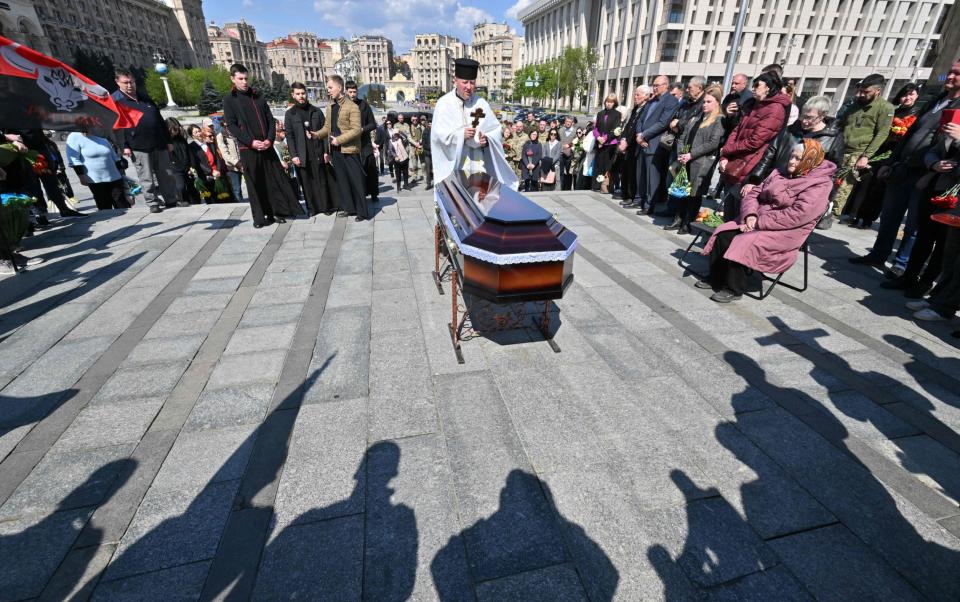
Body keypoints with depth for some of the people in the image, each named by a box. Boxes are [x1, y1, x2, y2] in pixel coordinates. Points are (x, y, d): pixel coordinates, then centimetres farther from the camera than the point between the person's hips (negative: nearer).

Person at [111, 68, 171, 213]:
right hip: (139, 146, -4)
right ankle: (153, 203, 6)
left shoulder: (144, 96, 15)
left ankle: (170, 200, 19)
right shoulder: (116, 100, 0)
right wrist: (124, 146, -14)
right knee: (146, 178, 0)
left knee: (165, 175, 10)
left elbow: (159, 119, 18)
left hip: (159, 143, 5)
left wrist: (168, 140, 14)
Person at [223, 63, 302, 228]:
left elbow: (270, 120, 10)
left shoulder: (258, 96, 13)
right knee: (255, 183, -1)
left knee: (276, 178, 3)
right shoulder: (229, 99, 1)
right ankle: (259, 217, 6)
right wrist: (251, 142, -16)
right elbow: (231, 125, -5)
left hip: (267, 146, 4)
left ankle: (278, 211, 13)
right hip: (248, 149, -4)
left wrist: (270, 139, -7)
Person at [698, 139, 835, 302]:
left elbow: (797, 215, -21)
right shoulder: (780, 174, 15)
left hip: (784, 233, -7)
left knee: (742, 243, -29)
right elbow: (753, 195, 11)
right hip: (757, 222, 7)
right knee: (723, 235, -14)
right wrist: (750, 215, -10)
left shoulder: (820, 185, -8)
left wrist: (759, 222, -22)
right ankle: (716, 278, -2)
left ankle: (735, 288, -15)